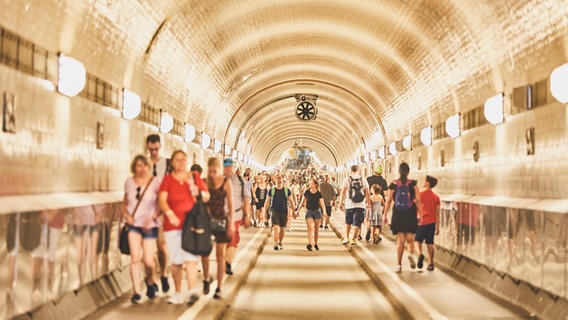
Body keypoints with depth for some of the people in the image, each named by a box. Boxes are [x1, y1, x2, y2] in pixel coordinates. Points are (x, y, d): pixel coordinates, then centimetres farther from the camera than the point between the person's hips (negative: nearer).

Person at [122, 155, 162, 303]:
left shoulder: (155, 182, -6)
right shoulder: (129, 182, 6)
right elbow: (125, 203, 15)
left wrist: (153, 218, -18)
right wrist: (126, 214, -3)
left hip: (149, 226, -2)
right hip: (133, 224, 2)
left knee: (148, 260, 0)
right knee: (135, 258, -9)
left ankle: (151, 282, 32)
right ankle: (136, 292, -2)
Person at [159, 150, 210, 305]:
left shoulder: (195, 177, 10)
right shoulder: (168, 179, 4)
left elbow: (207, 197, 12)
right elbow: (162, 199, -8)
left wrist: (198, 191, -10)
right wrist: (169, 213, -26)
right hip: (173, 225, 0)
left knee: (191, 257, -11)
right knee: (175, 261, 4)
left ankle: (192, 291, -15)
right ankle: (178, 293, 13)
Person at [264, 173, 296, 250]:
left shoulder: (287, 190, 4)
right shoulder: (272, 190, 3)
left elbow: (291, 201, 9)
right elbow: (267, 202, 9)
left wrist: (295, 211, 5)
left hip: (284, 212, 2)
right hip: (274, 211, -2)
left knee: (282, 229, 9)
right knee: (276, 227, -17)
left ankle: (280, 243, 28)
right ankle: (276, 244, -18)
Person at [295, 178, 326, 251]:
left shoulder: (319, 194, -3)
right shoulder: (307, 192, 1)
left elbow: (322, 204, -6)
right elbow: (302, 202, 10)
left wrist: (324, 211, -23)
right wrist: (297, 211, 9)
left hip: (317, 211, 0)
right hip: (309, 211, 0)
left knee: (316, 229, 8)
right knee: (310, 228, -15)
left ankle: (315, 244, 23)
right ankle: (310, 244, -27)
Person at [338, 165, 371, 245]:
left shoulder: (347, 179, 0)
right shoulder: (363, 180, 4)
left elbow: (343, 192, -3)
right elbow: (367, 193, 5)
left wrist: (341, 202, 3)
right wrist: (369, 203, 14)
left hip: (349, 205, 0)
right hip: (360, 205, 0)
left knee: (348, 222, 16)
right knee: (357, 223, 3)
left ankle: (346, 237, 16)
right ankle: (353, 238, -1)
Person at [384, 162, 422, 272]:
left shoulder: (393, 184, -1)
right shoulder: (413, 184, -3)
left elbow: (389, 201, -1)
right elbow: (418, 200, -7)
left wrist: (385, 215, 5)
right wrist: (420, 214, -2)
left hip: (398, 215, 1)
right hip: (410, 214, -1)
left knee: (400, 240, 7)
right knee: (410, 238, 12)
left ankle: (399, 265, 5)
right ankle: (411, 254, -18)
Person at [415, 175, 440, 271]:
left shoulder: (421, 194, -7)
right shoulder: (436, 197, 7)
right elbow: (437, 213, 8)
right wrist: (438, 227, 12)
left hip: (422, 222, -4)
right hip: (432, 222, 4)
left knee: (418, 240, 9)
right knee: (430, 243, 7)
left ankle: (420, 254, -19)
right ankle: (430, 263, 6)